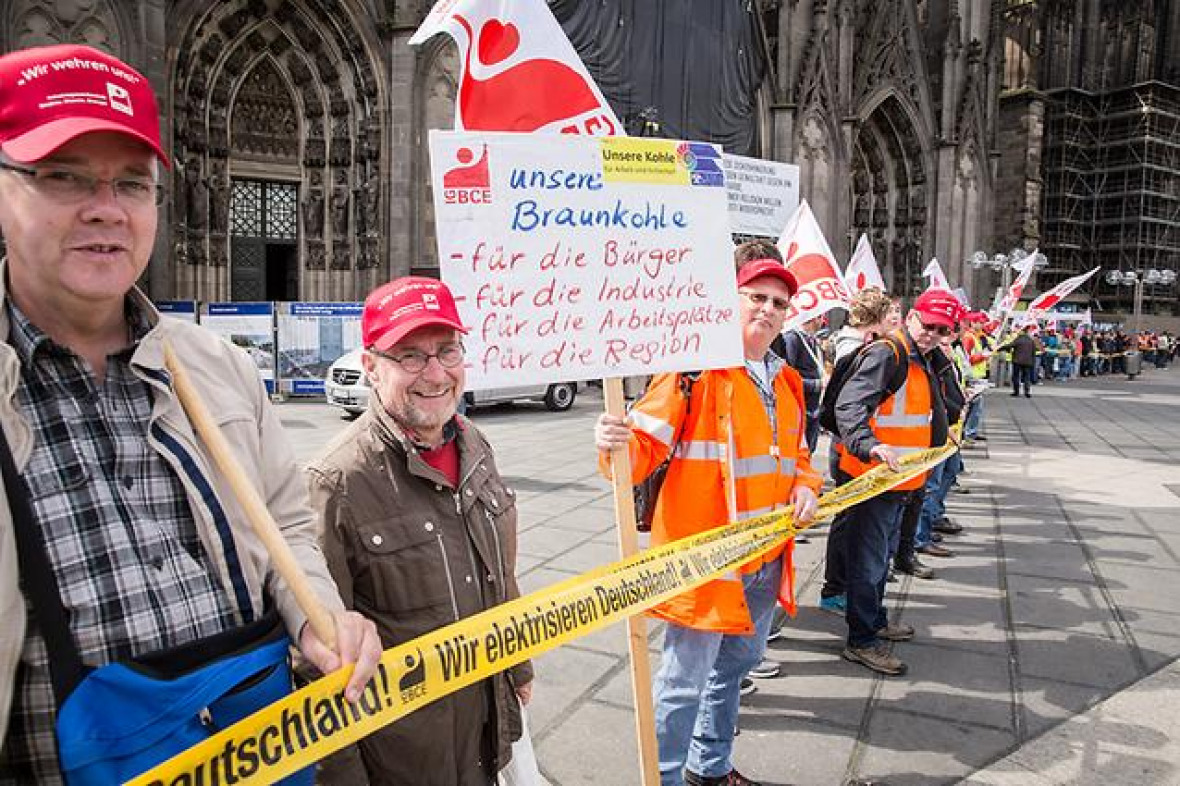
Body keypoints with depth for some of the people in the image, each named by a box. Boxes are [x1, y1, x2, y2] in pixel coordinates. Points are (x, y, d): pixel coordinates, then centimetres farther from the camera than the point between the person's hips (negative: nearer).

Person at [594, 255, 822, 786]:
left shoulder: (787, 381, 11)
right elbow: (647, 443, -17)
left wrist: (803, 486, 3)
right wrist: (617, 444, -39)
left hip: (766, 558, 8)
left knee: (736, 663, 24)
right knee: (685, 682, 0)